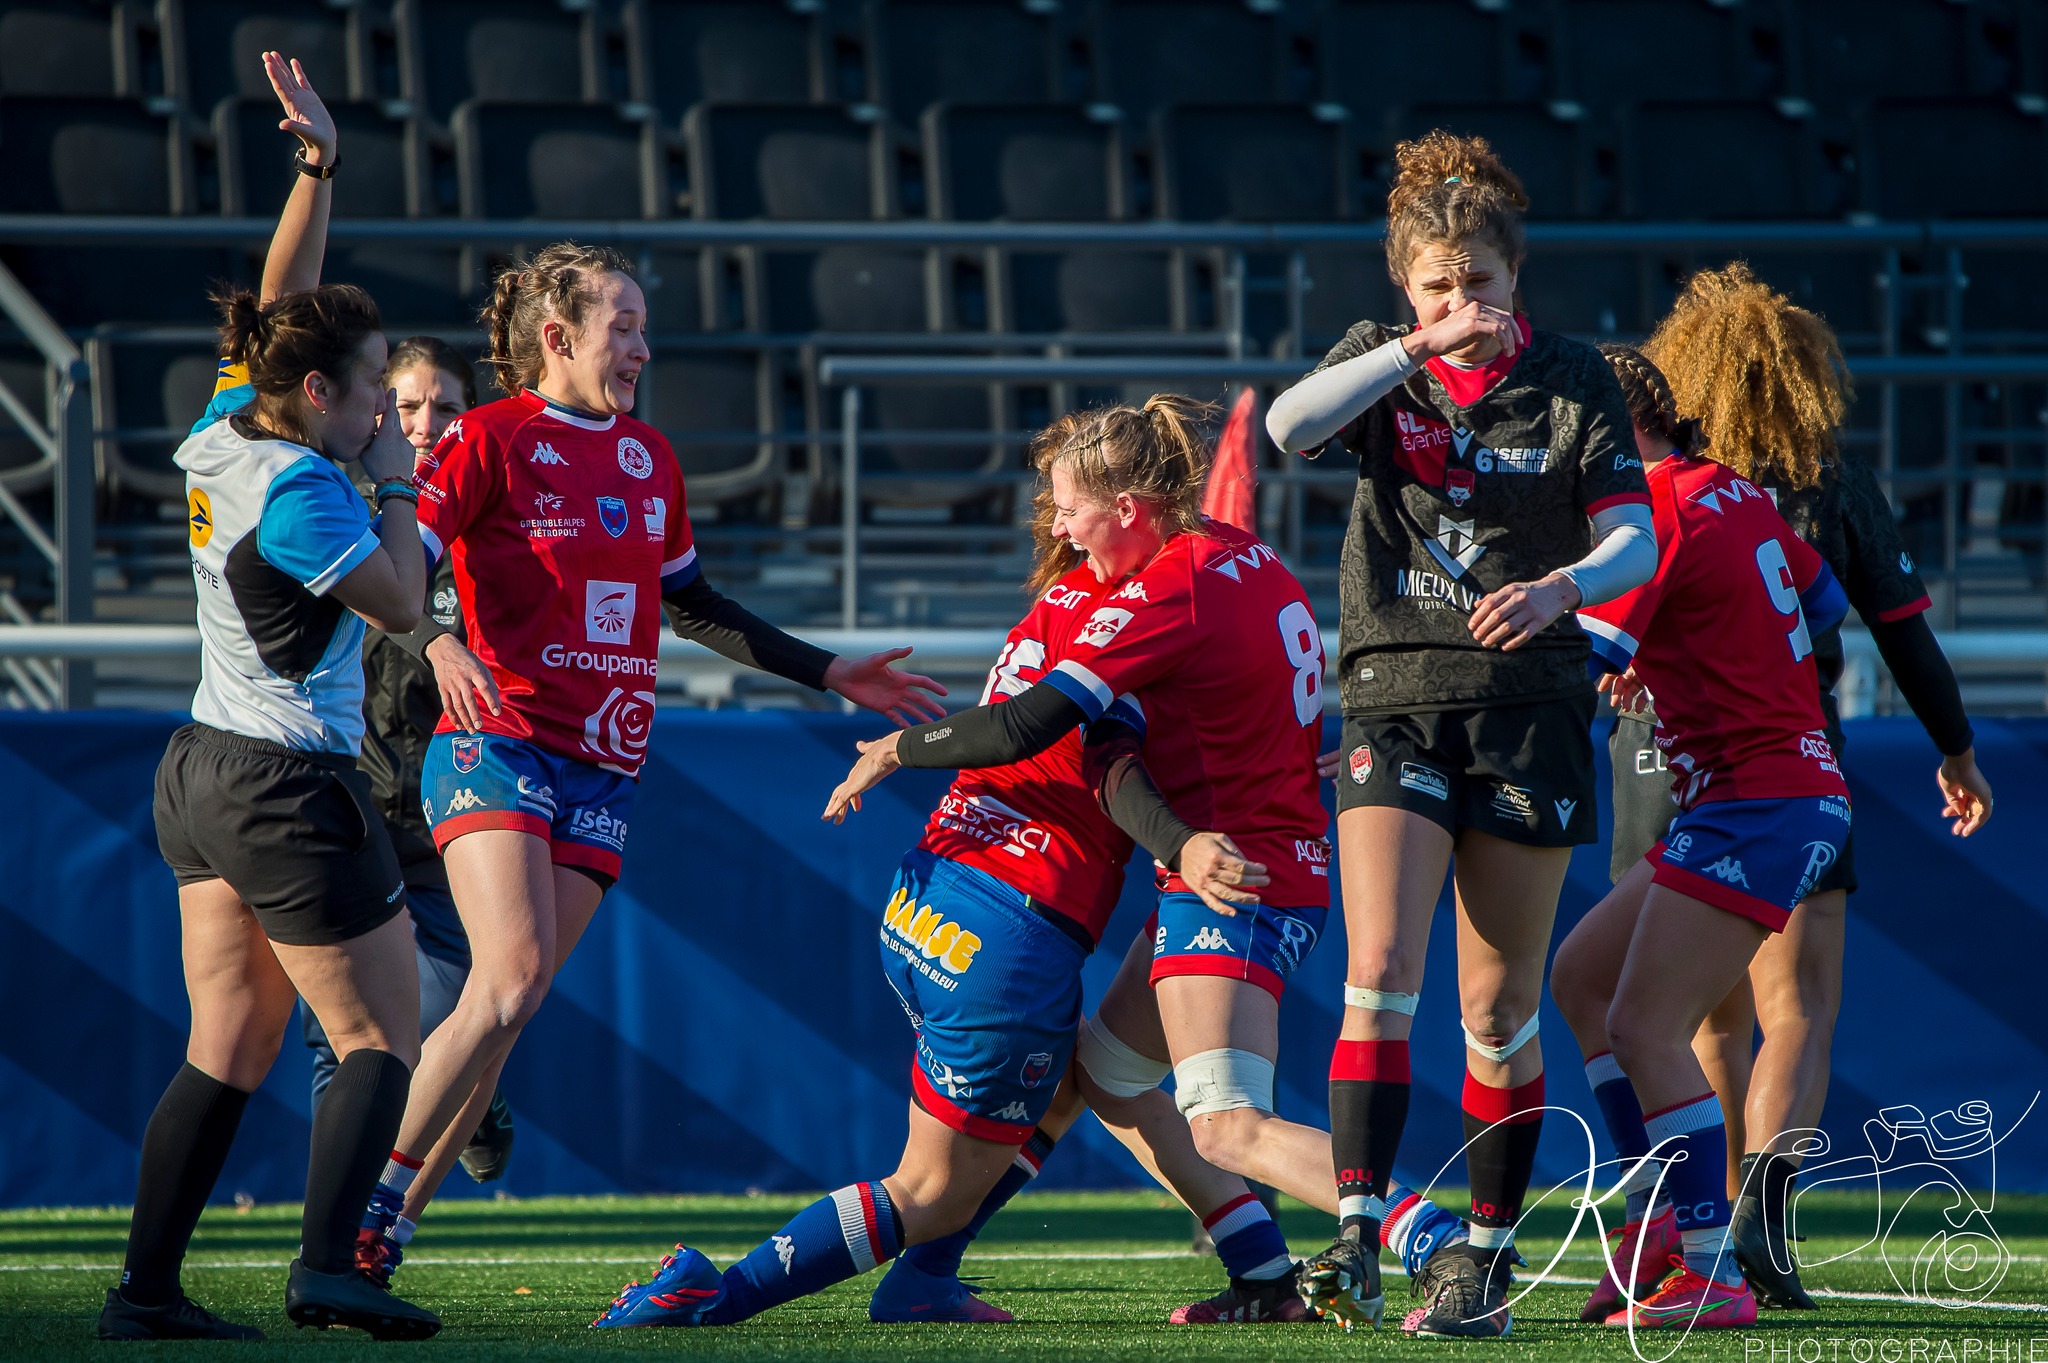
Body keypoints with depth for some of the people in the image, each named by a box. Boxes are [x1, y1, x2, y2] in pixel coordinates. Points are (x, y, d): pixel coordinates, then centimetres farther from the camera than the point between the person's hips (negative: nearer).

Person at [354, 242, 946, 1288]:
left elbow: (692, 605, 30)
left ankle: (384, 1238, -2)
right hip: (497, 747, -6)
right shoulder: (489, 440, -3)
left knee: (505, 1009, -4)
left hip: (603, 772, 6)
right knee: (512, 977, -23)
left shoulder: (647, 457, 17)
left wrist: (828, 674, 29)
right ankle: (370, 1201, -13)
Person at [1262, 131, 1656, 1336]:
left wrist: (1562, 587, -24)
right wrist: (1415, 348, -22)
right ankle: (1359, 1238, -21)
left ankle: (1485, 1257, 12)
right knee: (1380, 971, -15)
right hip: (1395, 697, 0)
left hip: (1529, 708, 0)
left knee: (1500, 1005, 3)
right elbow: (1288, 425, -16)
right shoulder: (1379, 364, 4)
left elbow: (1634, 539, -3)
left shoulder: (1574, 382, 2)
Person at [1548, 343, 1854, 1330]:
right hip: (1796, 791, 10)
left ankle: (1713, 1277, -13)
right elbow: (1823, 603, 24)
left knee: (1647, 1027, -12)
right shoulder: (1734, 492, 12)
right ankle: (1659, 1217, 14)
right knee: (1581, 975, 15)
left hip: (1754, 800, -10)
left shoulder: (1654, 514, -15)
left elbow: (1579, 654, -21)